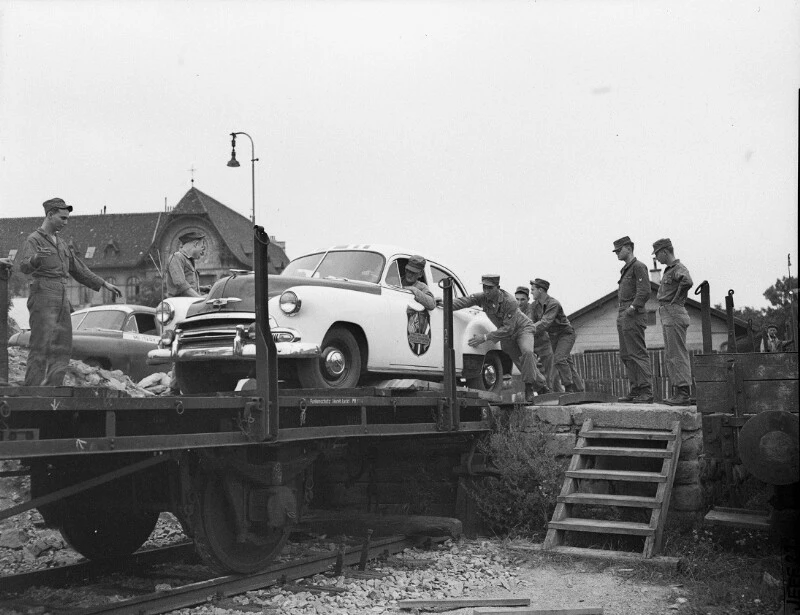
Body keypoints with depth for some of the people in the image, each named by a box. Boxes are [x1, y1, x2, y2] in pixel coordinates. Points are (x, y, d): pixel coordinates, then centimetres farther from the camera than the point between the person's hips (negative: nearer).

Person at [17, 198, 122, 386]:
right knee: (41, 349, -13)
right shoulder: (33, 240, -5)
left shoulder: (61, 243, 21)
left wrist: (105, 284, 23)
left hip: (61, 301, 8)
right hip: (43, 298, -8)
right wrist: (37, 258, -46)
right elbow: (24, 266, -23)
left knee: (62, 349, 3)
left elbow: (78, 270, 26)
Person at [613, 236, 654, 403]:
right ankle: (636, 390, 11)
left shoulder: (638, 266, -7)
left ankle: (646, 392, -12)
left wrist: (633, 307, -20)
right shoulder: (625, 269, 22)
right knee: (626, 356, 8)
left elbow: (644, 291, -17)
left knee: (638, 354, -11)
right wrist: (621, 312, 15)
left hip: (633, 315, -10)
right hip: (623, 315, 10)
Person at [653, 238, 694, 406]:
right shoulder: (668, 269, 18)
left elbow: (687, 281, -34)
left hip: (674, 313, -10)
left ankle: (684, 394, -12)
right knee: (670, 357, 12)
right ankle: (677, 392, 15)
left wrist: (676, 299, -21)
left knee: (677, 355, -11)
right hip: (666, 316, 10)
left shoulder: (679, 268, -12)